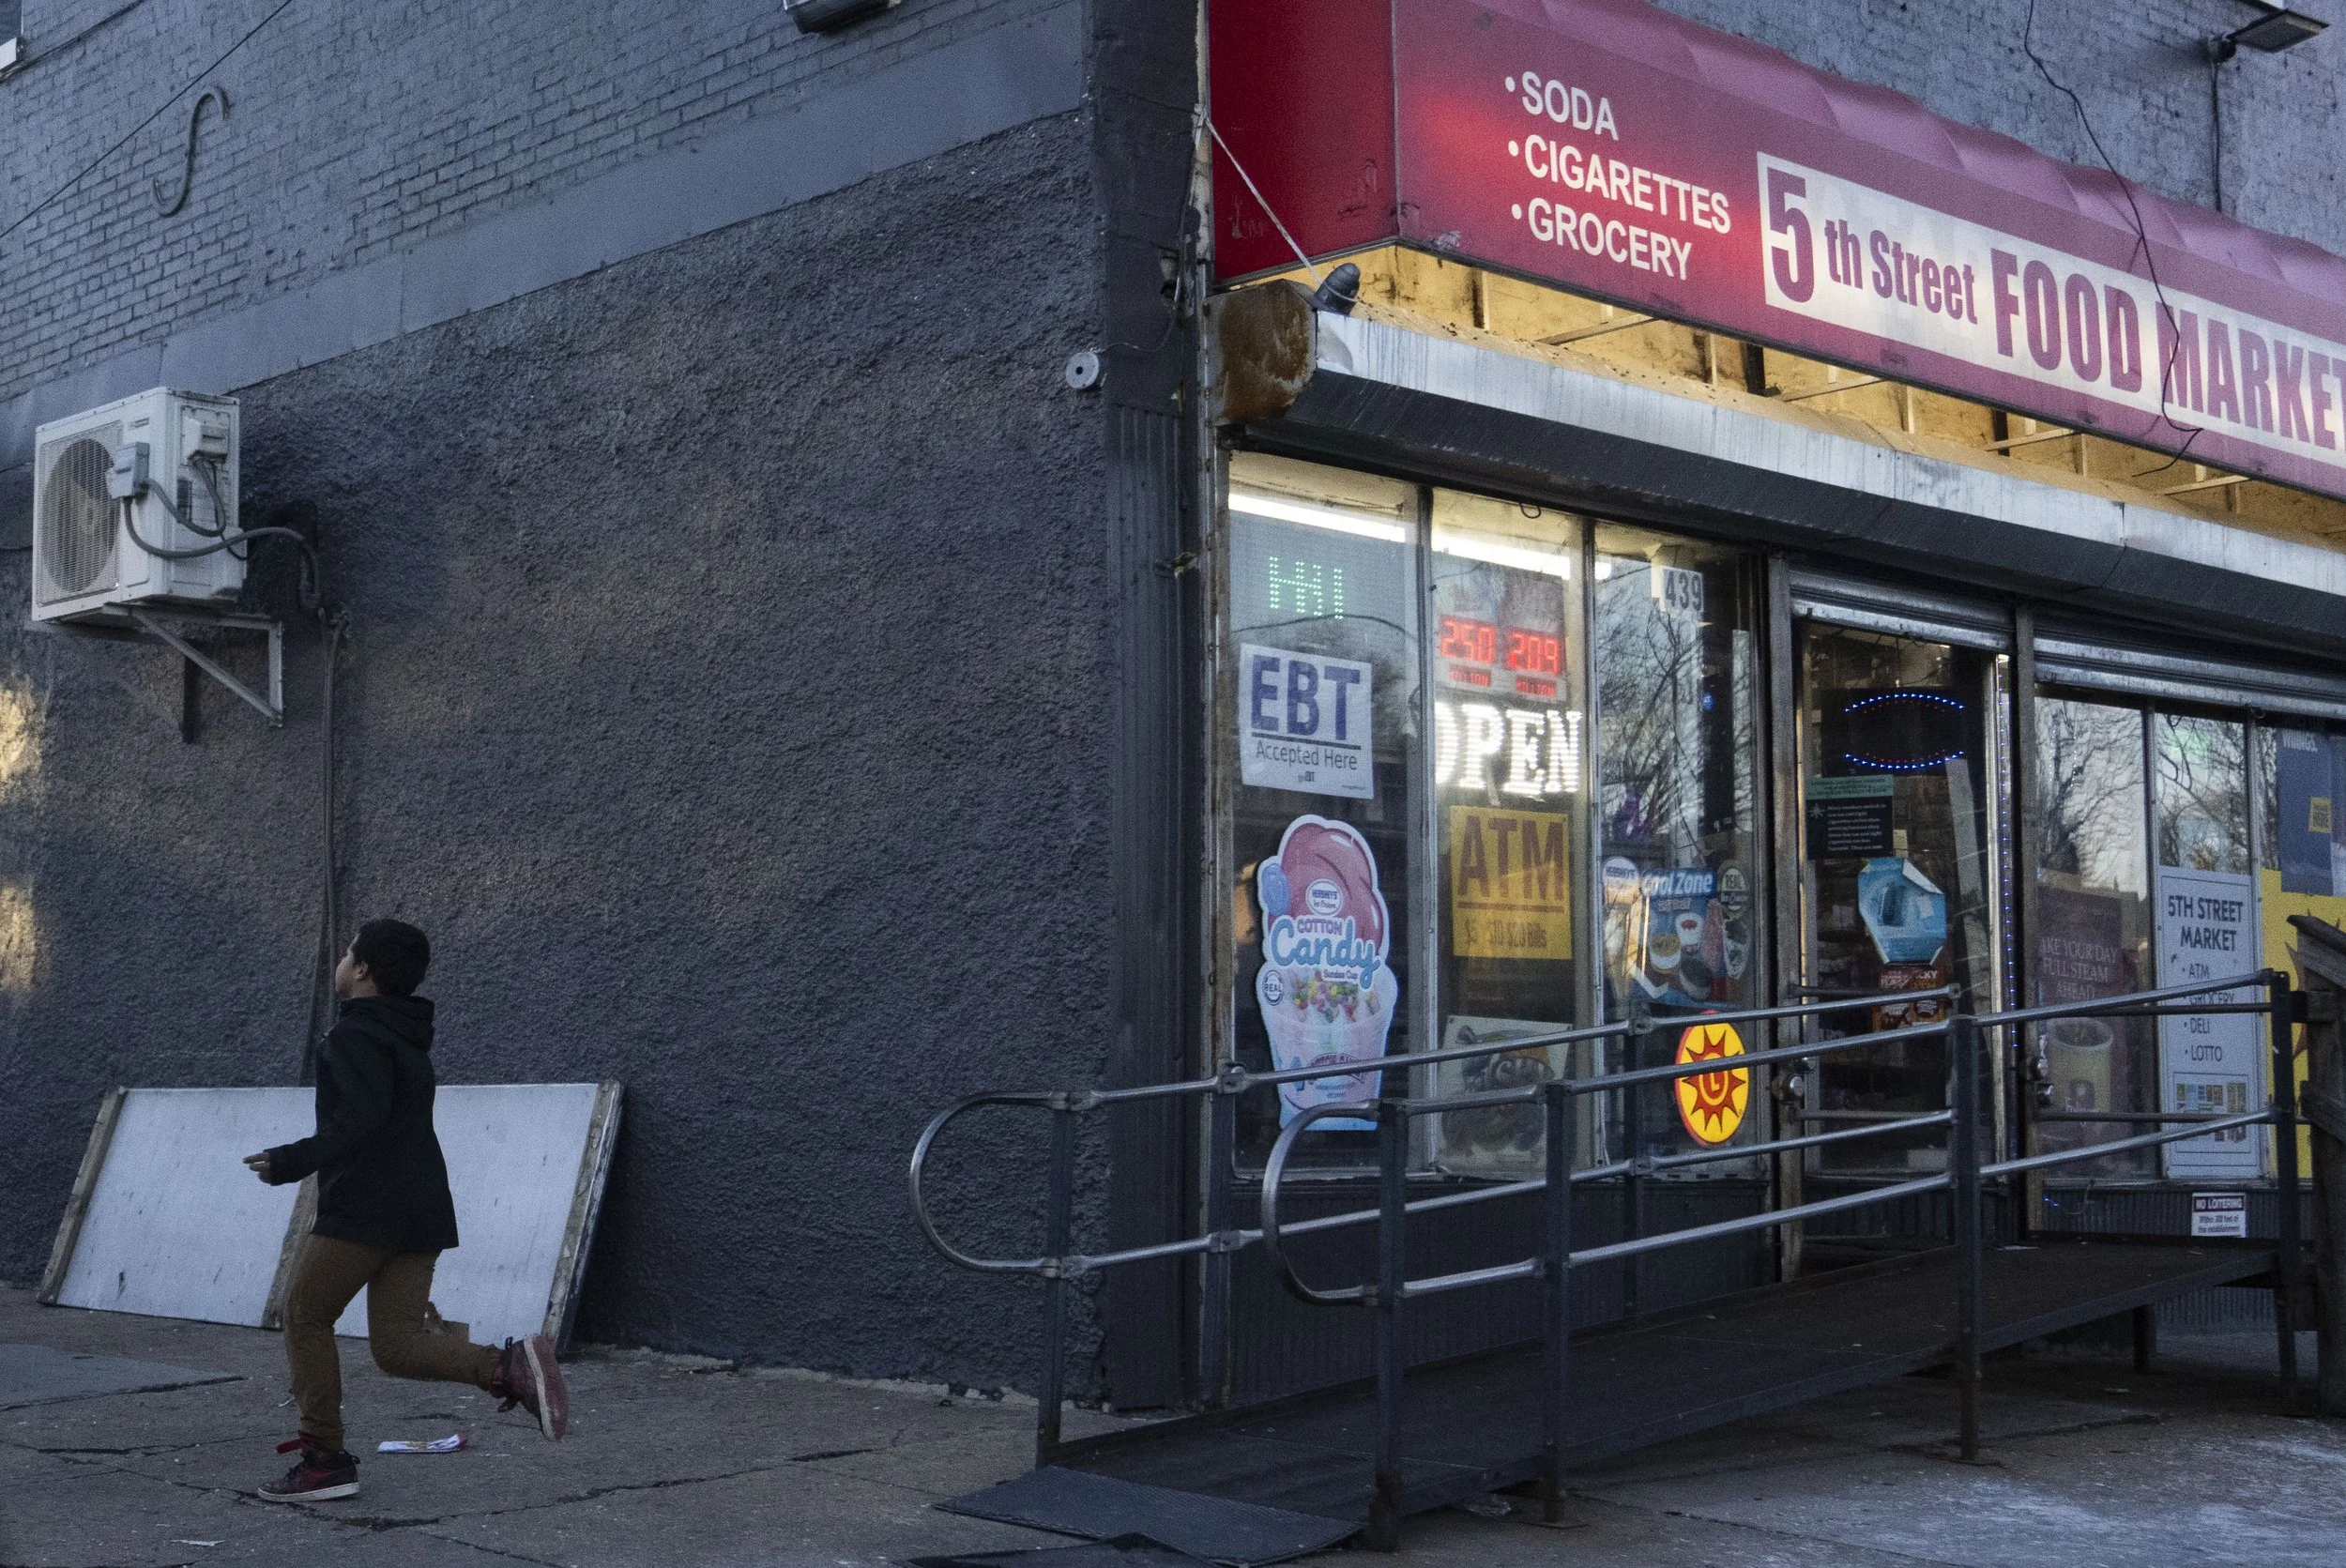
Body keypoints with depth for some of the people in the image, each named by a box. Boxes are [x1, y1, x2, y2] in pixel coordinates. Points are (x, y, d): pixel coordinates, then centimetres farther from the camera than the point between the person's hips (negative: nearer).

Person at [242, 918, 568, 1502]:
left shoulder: (356, 1035, -8)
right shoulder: (407, 1041, 21)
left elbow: (362, 1122, -22)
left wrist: (290, 1162, -17)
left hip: (364, 1211, -8)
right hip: (421, 1214, 8)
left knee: (306, 1319, 8)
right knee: (396, 1345, 4)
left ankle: (325, 1459, 7)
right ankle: (510, 1367, -17)